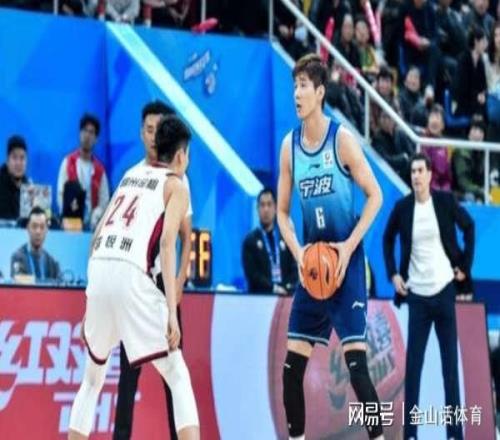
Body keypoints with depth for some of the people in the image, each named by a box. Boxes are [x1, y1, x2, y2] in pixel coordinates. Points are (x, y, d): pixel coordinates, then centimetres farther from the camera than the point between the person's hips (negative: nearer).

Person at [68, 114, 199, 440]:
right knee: (178, 378, 2)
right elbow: (167, 244, -6)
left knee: (93, 378, 22)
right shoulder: (176, 185, 10)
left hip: (98, 270, 6)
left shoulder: (131, 175, 26)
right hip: (132, 277, -6)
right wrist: (172, 311, -12)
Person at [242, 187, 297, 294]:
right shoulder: (250, 240, 8)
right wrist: (272, 287, -14)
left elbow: (294, 268, 11)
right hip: (260, 294, -2)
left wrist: (288, 287, -7)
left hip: (286, 294, 2)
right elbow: (252, 273, -3)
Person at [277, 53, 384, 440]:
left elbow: (375, 196, -7)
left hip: (345, 262, -5)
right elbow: (282, 211, 10)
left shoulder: (342, 138, -10)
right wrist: (298, 253, -6)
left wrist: (349, 246, -16)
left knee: (356, 360, -12)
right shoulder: (290, 145, 4)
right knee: (292, 364, 5)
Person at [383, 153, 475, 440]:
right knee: (412, 365, -1)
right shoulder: (402, 207, -1)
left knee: (451, 363, 3)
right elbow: (388, 239, 14)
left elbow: (469, 226, 8)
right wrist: (393, 273, 4)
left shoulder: (445, 201, -5)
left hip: (444, 290, -1)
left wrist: (466, 265, 3)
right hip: (417, 294, 1)